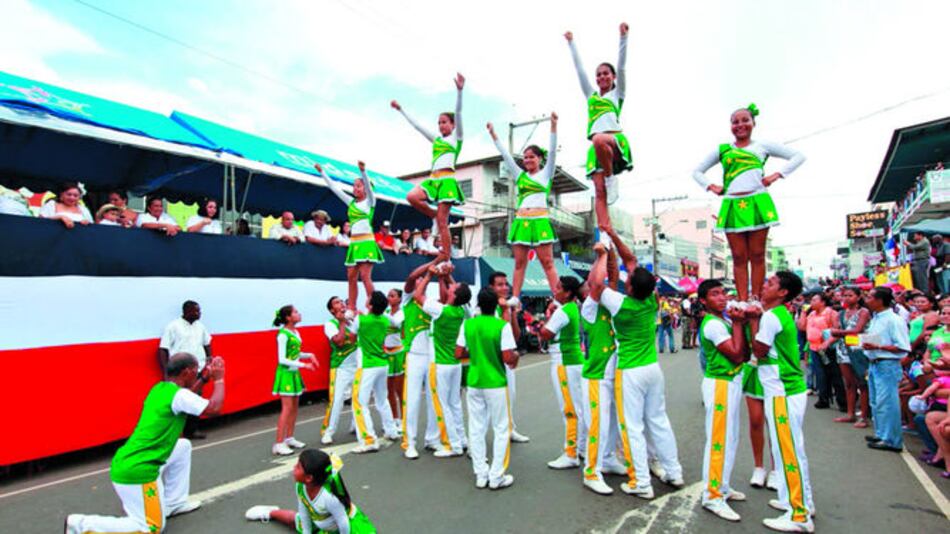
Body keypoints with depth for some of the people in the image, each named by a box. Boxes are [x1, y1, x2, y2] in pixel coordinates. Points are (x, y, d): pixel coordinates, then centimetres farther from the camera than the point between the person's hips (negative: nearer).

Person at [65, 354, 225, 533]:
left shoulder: (159, 388, 8)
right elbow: (214, 408, -20)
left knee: (183, 446, 23)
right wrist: (219, 380, -7)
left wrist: (204, 377, 23)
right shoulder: (178, 395, -18)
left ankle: (174, 503, 26)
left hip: (127, 462, 9)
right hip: (137, 472, -9)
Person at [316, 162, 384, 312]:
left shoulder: (370, 201, 3)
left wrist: (363, 170, -32)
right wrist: (322, 172, 17)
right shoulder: (351, 202, 17)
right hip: (354, 242, 6)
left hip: (366, 242, -6)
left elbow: (368, 184, -16)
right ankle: (351, 309, 6)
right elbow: (334, 188, 19)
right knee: (351, 277, 3)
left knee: (365, 276, -12)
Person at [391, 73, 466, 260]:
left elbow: (458, 113, -6)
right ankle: (436, 216, 2)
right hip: (433, 179, 6)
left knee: (442, 221, -10)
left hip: (447, 179, -6)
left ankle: (446, 259, -4)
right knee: (411, 197, -20)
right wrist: (401, 110, 30)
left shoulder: (456, 138, 7)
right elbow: (416, 125, 28)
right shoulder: (436, 139, 23)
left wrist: (459, 91, -18)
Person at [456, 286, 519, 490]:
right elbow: (509, 359, -17)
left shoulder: (467, 324, -3)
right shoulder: (502, 325, -15)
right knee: (501, 429, 10)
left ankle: (480, 475, 21)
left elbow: (458, 353, 2)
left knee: (476, 430, 13)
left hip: (474, 383, 4)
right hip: (496, 384, -4)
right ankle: (497, 476, 15)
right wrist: (516, 355, 4)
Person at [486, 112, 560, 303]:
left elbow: (552, 151, -1)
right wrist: (493, 134, 16)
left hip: (540, 221, -3)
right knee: (519, 263, 3)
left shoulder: (546, 173, 10)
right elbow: (505, 154, 17)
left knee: (547, 263, -6)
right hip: (521, 222, 4)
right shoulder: (520, 175, 18)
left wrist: (553, 125, -10)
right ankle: (514, 299, 3)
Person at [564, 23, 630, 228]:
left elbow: (621, 66, 10)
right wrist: (571, 43, 33)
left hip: (615, 139, -3)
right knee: (599, 191, -12)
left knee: (599, 140, -40)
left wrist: (623, 37, 2)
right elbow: (579, 69, 30)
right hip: (597, 145, 3)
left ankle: (611, 178, -18)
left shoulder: (617, 93, 20)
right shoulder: (591, 96, 28)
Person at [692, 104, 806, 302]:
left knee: (757, 256, 0)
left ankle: (756, 301, 3)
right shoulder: (722, 149, 15)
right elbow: (697, 171, 22)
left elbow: (798, 156, 15)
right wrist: (711, 187, 6)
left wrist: (777, 175, 2)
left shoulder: (763, 146, 14)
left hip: (757, 203, -1)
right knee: (739, 257, 0)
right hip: (732, 205, 1)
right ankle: (743, 302, 2)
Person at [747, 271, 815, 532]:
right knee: (792, 449, 19)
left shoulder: (770, 316, -17)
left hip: (781, 393, -10)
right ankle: (801, 502, 32)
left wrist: (753, 321, -6)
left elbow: (760, 351, -13)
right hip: (790, 389, 10)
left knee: (787, 451, -2)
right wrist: (757, 319, 10)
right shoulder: (783, 315, 13)